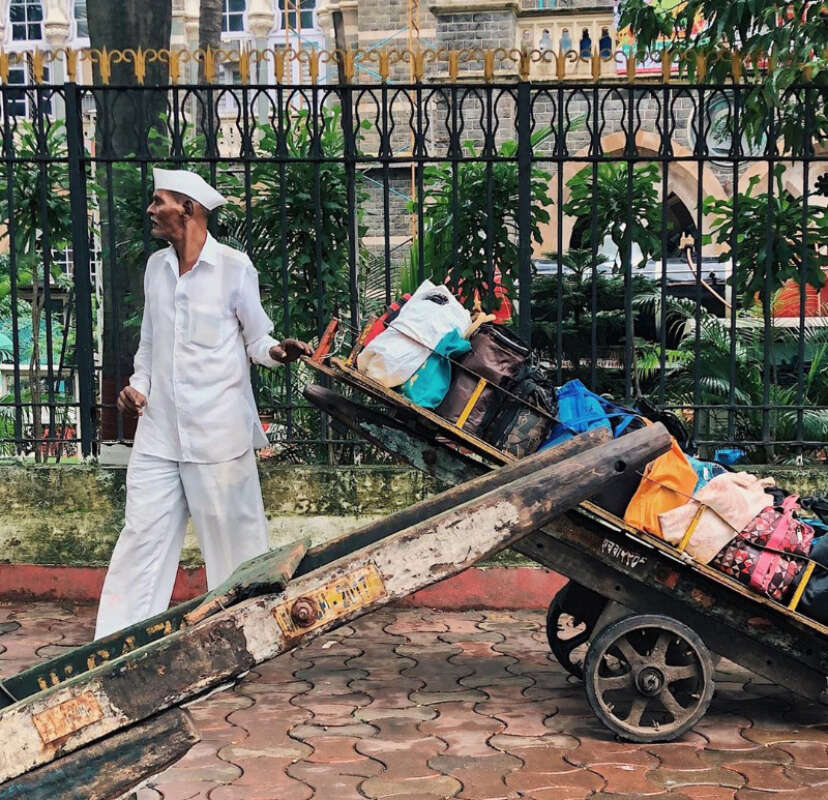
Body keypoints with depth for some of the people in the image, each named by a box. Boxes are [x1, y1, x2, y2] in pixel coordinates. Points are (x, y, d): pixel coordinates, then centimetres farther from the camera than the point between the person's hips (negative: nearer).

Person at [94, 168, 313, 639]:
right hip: (159, 431, 5)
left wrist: (277, 352, -21)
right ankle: (119, 642, 15)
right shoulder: (156, 267, 10)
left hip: (218, 433, -5)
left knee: (232, 535, 4)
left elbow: (257, 339, 0)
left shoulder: (234, 268, -6)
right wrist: (139, 385, 6)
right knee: (143, 534, 7)